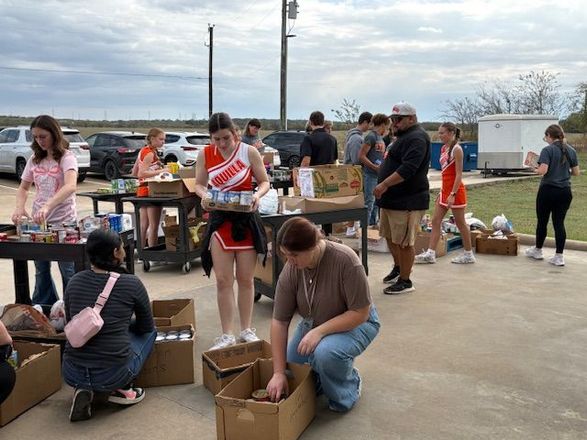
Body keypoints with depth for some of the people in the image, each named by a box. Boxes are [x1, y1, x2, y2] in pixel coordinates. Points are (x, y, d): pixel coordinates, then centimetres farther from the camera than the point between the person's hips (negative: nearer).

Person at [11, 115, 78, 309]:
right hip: (38, 222, 6)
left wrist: (47, 206, -41)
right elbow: (23, 188, 13)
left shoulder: (66, 157, -11)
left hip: (63, 222, -6)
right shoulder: (35, 159, 8)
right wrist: (20, 208, -8)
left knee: (68, 271, 2)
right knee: (41, 270, 15)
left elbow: (70, 186, -29)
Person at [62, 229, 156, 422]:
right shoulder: (131, 284, -7)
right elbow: (146, 326, 9)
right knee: (150, 332, 22)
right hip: (112, 375, -4)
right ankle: (121, 389, 8)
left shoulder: (75, 281, 4)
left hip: (72, 374, 4)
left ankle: (84, 389, 12)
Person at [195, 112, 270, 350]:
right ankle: (227, 335, 12)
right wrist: (204, 195, -15)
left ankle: (247, 330, 24)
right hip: (219, 220, 1)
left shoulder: (249, 152, -7)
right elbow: (199, 184, 8)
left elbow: (264, 182, 1)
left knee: (245, 279, 9)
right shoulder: (205, 155, -2)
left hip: (246, 219, -1)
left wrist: (258, 195, -21)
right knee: (223, 280, 1)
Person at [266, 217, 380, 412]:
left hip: (355, 322, -5)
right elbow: (279, 322, -17)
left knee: (325, 352, -33)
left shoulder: (345, 260, -32)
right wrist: (278, 373, -20)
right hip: (313, 323, 5)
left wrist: (320, 331, -33)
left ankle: (348, 388, -4)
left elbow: (360, 313, -26)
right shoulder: (290, 270, -20)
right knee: (292, 378, -1)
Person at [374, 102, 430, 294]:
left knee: (403, 242, -3)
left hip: (407, 201, -11)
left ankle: (405, 281, 7)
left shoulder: (416, 138, -16)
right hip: (391, 199, 11)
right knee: (389, 236, 20)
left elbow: (408, 168, -28)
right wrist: (384, 187, 24)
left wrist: (385, 184, -32)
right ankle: (398, 268, 38)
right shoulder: (403, 136, 18)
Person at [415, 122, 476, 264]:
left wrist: (452, 194, -24)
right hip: (445, 190, 9)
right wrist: (442, 192, 16)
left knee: (460, 223, 2)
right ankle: (430, 253, 5)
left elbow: (459, 174, -18)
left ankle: (468, 254, 15)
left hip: (455, 190, -9)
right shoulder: (444, 149, 11)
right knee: (435, 221, 4)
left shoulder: (456, 149, -13)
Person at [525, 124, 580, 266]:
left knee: (542, 221, 11)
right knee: (559, 223, 7)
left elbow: (543, 170, -21)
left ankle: (537, 250, 27)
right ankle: (559, 257, 5)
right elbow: (576, 172, 8)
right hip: (565, 192, 5)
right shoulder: (571, 151, 5)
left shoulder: (548, 150, -11)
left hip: (548, 190, -4)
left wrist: (535, 169, -1)